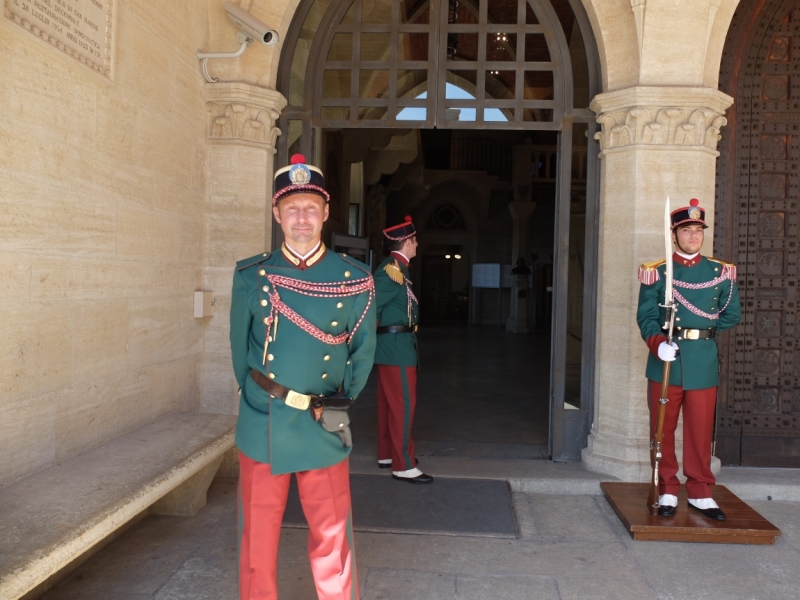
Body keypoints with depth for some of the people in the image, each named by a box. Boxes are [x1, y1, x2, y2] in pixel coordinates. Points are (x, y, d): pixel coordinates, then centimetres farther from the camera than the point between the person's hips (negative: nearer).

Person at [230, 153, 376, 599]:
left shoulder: (355, 280, -4)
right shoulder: (251, 275, -1)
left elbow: (363, 352, 6)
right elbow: (240, 346, 8)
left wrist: (338, 404, 6)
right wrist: (257, 398, 9)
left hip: (323, 430, -1)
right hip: (260, 428, 1)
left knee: (332, 540, 10)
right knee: (258, 540, 15)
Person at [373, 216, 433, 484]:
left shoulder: (396, 268, 14)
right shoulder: (391, 270, -18)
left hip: (394, 346, 10)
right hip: (396, 346, -10)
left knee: (389, 402, 16)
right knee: (403, 404, -5)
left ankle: (387, 454, 27)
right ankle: (403, 465, 2)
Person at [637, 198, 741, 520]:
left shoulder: (720, 272, 7)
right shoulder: (656, 272, 1)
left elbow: (731, 315, 12)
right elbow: (646, 316, -5)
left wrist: (702, 331, 5)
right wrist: (657, 343, -21)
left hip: (703, 363, 1)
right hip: (666, 362, -1)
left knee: (700, 430, 8)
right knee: (663, 430, 6)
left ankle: (700, 493, 22)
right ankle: (667, 491, 20)